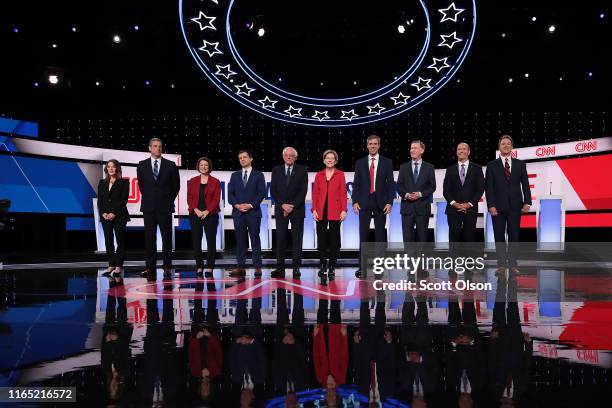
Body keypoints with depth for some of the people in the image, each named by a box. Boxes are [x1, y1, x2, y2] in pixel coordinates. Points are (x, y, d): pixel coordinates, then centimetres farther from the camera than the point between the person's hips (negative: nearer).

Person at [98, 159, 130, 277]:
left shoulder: (124, 182, 1)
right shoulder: (102, 183, 14)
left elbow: (124, 200, -6)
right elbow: (99, 200, 9)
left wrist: (114, 213, -15)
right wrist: (103, 213, -6)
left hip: (119, 216, -4)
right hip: (105, 216, 4)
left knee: (120, 241, -4)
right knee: (108, 241, 4)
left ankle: (118, 266, -1)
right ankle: (111, 265, 9)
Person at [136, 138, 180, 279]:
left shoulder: (171, 165, 3)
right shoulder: (142, 165, 6)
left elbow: (176, 186, 9)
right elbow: (141, 184, 17)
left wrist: (169, 200, 9)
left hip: (165, 207, -1)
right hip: (149, 207, 1)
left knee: (167, 238, 1)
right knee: (149, 238, 4)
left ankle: (167, 266, 7)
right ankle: (150, 267, 9)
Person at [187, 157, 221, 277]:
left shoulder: (215, 182, 5)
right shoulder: (192, 181, 10)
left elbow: (216, 199, -2)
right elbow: (189, 198, 5)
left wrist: (207, 211, -13)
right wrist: (196, 210, -10)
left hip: (210, 215, -2)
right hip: (195, 215, 2)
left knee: (211, 241, -3)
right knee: (196, 241, 2)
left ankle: (210, 268, 2)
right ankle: (199, 267, 11)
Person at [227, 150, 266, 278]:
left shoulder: (258, 175, 6)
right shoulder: (235, 175, 15)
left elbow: (262, 193, -1)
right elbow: (230, 194, 9)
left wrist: (251, 205, -12)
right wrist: (237, 205, -7)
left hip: (253, 212, -3)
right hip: (238, 212, 3)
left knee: (255, 240, -1)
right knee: (240, 241, 3)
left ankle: (257, 267, 1)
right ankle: (240, 267, 6)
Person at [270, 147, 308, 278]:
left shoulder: (302, 170, 5)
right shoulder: (276, 170, 10)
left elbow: (303, 191, -2)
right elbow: (273, 191, 5)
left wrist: (292, 206, -10)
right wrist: (282, 205, -8)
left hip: (297, 210, -1)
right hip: (280, 209, 1)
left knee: (297, 240, -1)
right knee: (280, 239, -1)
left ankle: (296, 268, 2)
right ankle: (280, 268, 1)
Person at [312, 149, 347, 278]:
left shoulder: (340, 174, 4)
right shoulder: (319, 175, 9)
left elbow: (343, 193, 0)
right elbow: (315, 194, 8)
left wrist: (344, 210, -8)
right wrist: (314, 210, -2)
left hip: (335, 212, -2)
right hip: (321, 212, 2)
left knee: (334, 239, 2)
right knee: (321, 239, 3)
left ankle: (332, 267, 10)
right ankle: (323, 266, 13)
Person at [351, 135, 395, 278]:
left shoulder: (387, 162, 6)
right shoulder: (360, 162, 9)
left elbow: (390, 183, 3)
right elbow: (356, 184, 7)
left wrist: (389, 202, -6)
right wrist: (355, 201, -4)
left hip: (380, 203, -1)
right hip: (364, 202, 1)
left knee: (380, 235, 3)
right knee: (363, 235, -1)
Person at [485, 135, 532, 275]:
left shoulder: (520, 164, 9)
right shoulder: (492, 165, 4)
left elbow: (525, 184, 6)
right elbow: (489, 187, -1)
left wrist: (527, 202, -5)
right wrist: (491, 205, -10)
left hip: (515, 206, 1)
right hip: (498, 206, -1)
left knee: (514, 236, 4)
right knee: (499, 237, 2)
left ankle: (513, 265, 10)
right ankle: (501, 265, 8)